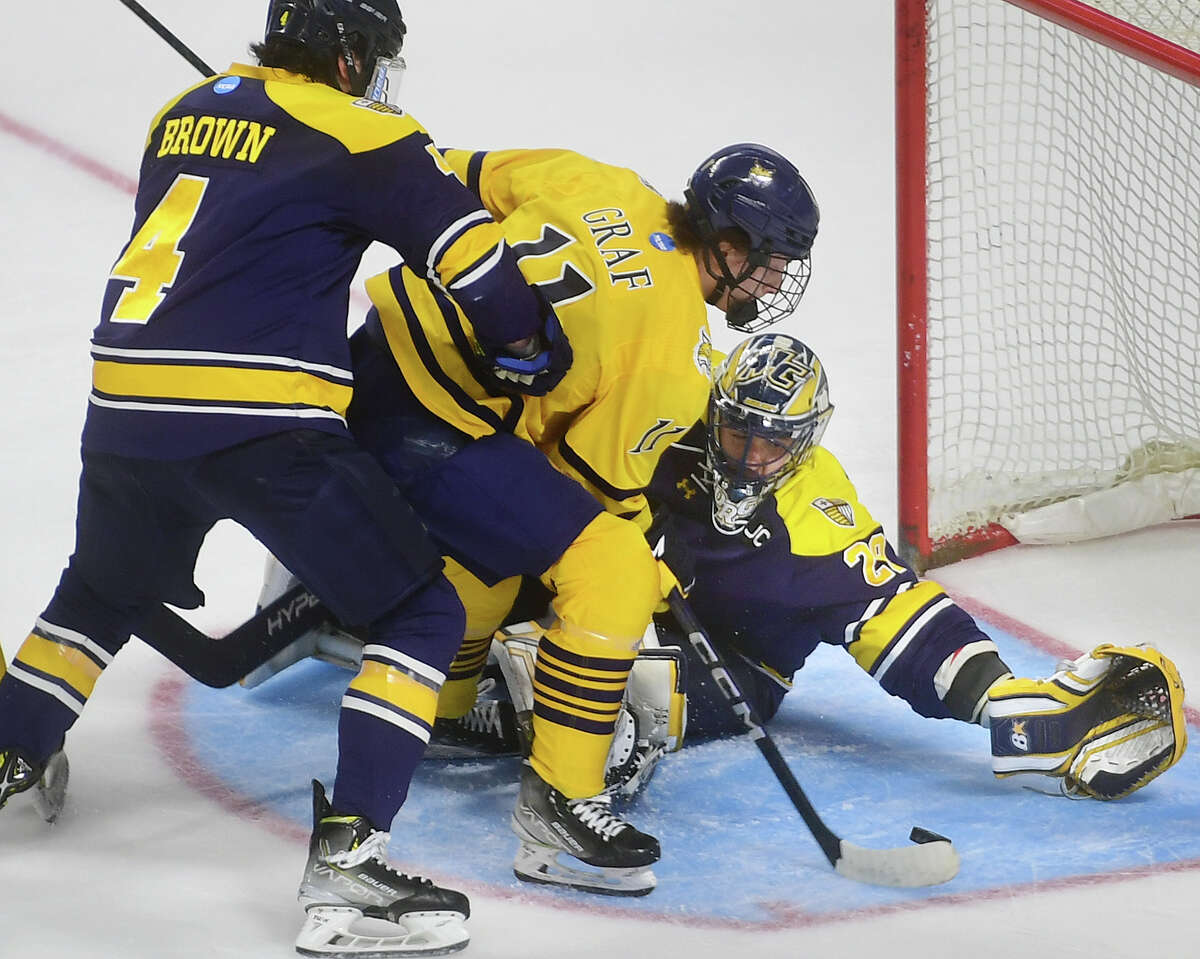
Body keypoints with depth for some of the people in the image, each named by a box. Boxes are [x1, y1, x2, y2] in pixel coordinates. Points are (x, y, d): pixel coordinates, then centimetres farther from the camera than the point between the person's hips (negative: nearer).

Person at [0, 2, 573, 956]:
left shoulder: (185, 113, 19)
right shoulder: (360, 134, 0)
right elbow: (467, 243, -7)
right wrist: (532, 349, 10)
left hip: (126, 410, 7)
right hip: (261, 421, -7)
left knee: (105, 591, 34)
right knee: (423, 614, 3)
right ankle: (346, 860, -8)